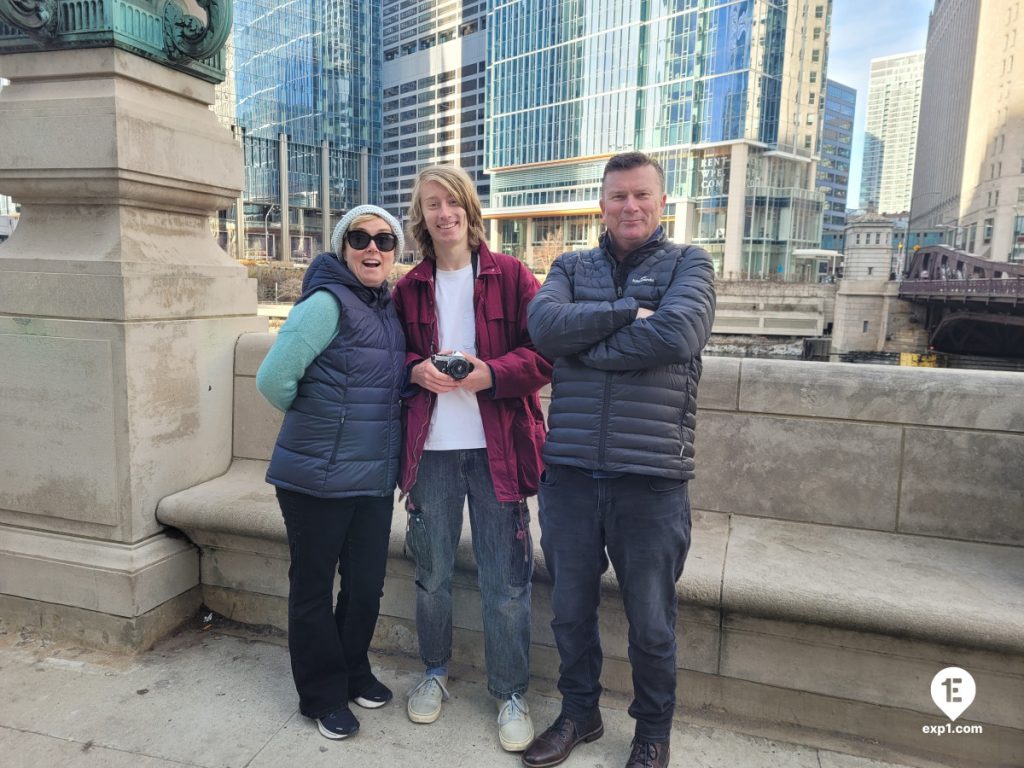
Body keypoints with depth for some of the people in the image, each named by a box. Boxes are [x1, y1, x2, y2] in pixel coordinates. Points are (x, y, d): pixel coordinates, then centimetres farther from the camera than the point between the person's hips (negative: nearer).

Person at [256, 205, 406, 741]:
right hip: (318, 477, -6)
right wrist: (317, 423, -4)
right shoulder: (327, 303, -16)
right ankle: (323, 695, 30)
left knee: (367, 584, 16)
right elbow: (273, 380, -20)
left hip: (376, 477, 7)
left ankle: (353, 673, 40)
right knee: (313, 587, 11)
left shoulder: (388, 308, 8)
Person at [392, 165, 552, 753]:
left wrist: (493, 372, -20)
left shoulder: (512, 276, -2)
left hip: (496, 449, -2)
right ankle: (435, 672, 40)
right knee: (432, 574, 16)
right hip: (430, 448, 3)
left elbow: (547, 353, -6)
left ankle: (512, 693, 26)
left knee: (506, 582, 6)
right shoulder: (410, 289, 7)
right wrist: (416, 370, -8)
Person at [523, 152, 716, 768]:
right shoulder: (572, 267, 10)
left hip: (651, 476, -2)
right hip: (570, 470, 3)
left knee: (651, 624, 13)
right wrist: (627, 312, -15)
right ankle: (580, 713, 41)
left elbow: (675, 335, -19)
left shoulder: (688, 264, 2)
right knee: (571, 609, 17)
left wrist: (583, 343, -9)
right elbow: (544, 325, -10)